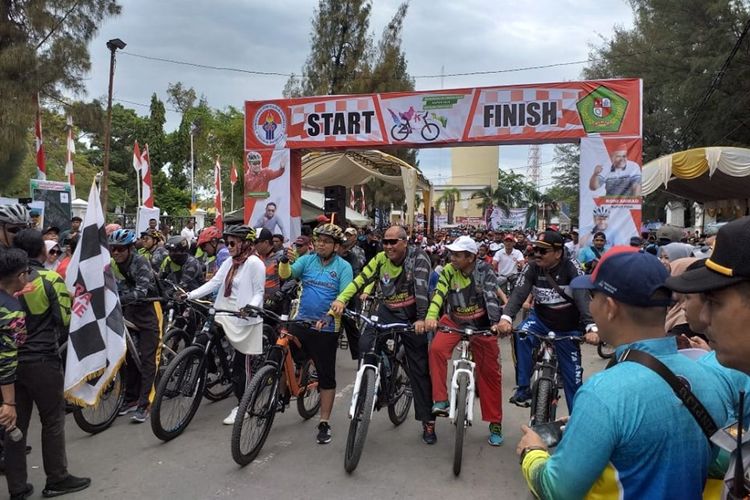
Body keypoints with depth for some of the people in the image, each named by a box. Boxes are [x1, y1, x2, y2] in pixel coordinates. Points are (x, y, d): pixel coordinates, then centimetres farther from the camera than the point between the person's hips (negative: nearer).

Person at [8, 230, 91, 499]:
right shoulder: (50, 279, -13)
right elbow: (65, 320, -11)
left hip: (10, 360, 5)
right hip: (42, 361, -5)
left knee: (15, 423, 12)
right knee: (53, 421, 8)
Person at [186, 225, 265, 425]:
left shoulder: (254, 263, -11)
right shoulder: (229, 262, 11)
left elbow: (259, 292, -12)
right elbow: (214, 282, 4)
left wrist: (251, 307, -31)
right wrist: (189, 295, -5)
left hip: (244, 319, -7)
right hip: (227, 316, 7)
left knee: (241, 363, 0)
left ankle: (242, 406, 12)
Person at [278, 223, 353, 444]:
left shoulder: (343, 266, -5)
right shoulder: (307, 259, 4)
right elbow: (286, 274, -9)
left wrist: (328, 317, -27)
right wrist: (285, 260, -31)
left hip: (326, 328, -3)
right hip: (301, 322, 3)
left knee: (326, 376, 7)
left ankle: (324, 424, 19)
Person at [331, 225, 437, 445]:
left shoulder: (418, 256, -15)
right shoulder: (381, 258, -3)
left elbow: (421, 287, -27)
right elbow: (361, 279, -9)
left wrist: (421, 318, -37)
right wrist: (341, 299, -23)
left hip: (412, 316, -3)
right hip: (387, 311, 3)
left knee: (420, 369, 3)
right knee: (365, 344, -22)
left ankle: (428, 421, 15)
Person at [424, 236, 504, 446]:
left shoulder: (485, 270, -15)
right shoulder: (448, 271, -11)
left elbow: (491, 297, -25)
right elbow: (439, 294, -22)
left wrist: (497, 322, -41)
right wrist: (431, 316, -40)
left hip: (481, 324, -1)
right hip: (454, 320, 1)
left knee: (490, 373, 2)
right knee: (436, 349, -28)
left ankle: (495, 423, 17)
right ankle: (441, 401, -17)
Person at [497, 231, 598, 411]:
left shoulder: (571, 267, -18)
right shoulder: (532, 268, -11)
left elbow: (583, 297, -28)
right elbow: (518, 294, -22)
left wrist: (591, 327, -42)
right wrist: (506, 318, -41)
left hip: (568, 328, -1)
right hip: (540, 318, 1)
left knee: (573, 376, 4)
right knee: (521, 335, -31)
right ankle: (523, 389, -20)